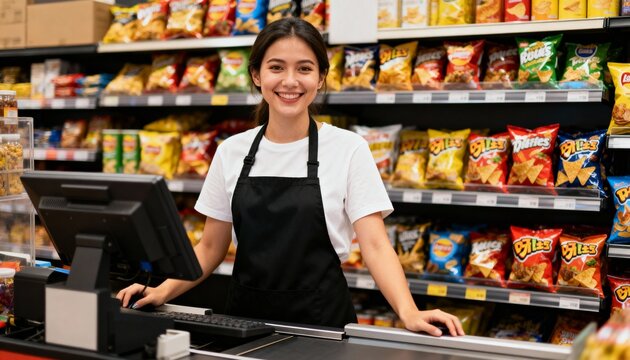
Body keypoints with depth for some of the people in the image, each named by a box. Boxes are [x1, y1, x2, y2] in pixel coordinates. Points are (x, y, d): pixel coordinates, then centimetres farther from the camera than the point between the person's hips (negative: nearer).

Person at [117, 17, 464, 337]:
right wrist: (163, 292, -4)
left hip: (320, 320, -3)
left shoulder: (348, 149, -5)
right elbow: (211, 248, 10)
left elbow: (375, 244, -10)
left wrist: (408, 313, -26)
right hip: (245, 316, 3)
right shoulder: (231, 151, 4)